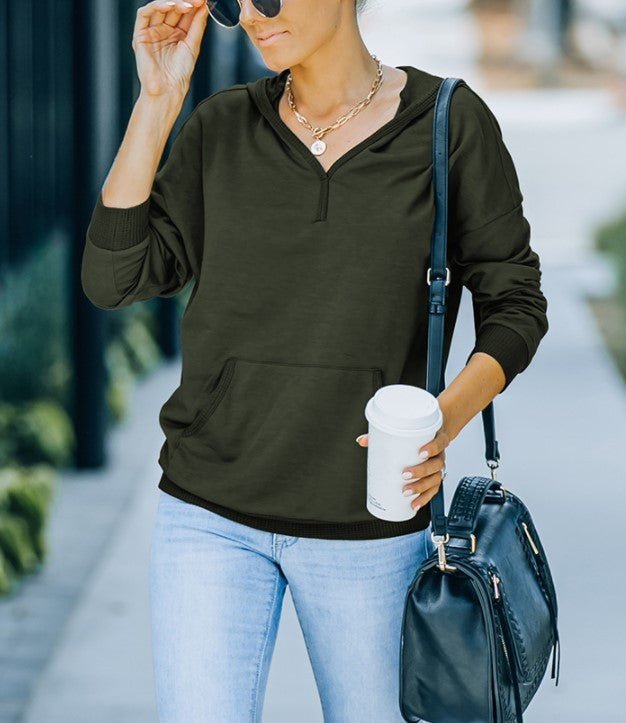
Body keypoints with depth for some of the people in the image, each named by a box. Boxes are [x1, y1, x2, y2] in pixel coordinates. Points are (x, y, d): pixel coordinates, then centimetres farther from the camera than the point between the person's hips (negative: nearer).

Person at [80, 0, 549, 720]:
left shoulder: (451, 123, -3)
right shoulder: (222, 128, 4)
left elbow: (514, 304, 1)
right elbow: (115, 277, -4)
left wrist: (446, 419, -17)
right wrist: (157, 100, -9)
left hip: (369, 522, -1)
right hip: (211, 516, 1)